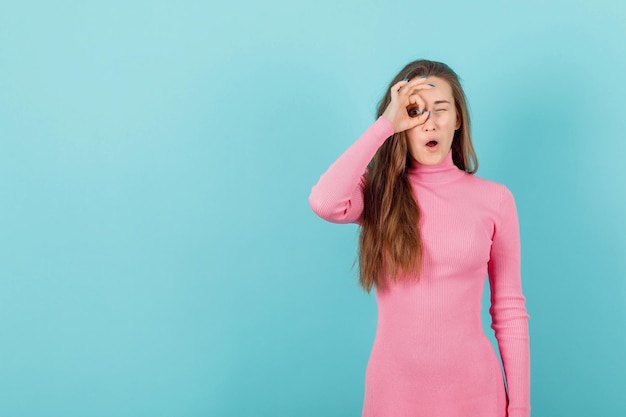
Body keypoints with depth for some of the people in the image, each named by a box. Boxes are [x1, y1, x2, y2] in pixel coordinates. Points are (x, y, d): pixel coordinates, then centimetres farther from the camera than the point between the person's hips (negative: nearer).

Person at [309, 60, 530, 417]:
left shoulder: (495, 199, -2)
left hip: (473, 388, 0)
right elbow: (324, 203, -25)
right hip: (394, 386, 0)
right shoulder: (378, 192, -2)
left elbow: (509, 309, 1)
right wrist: (384, 125, -17)